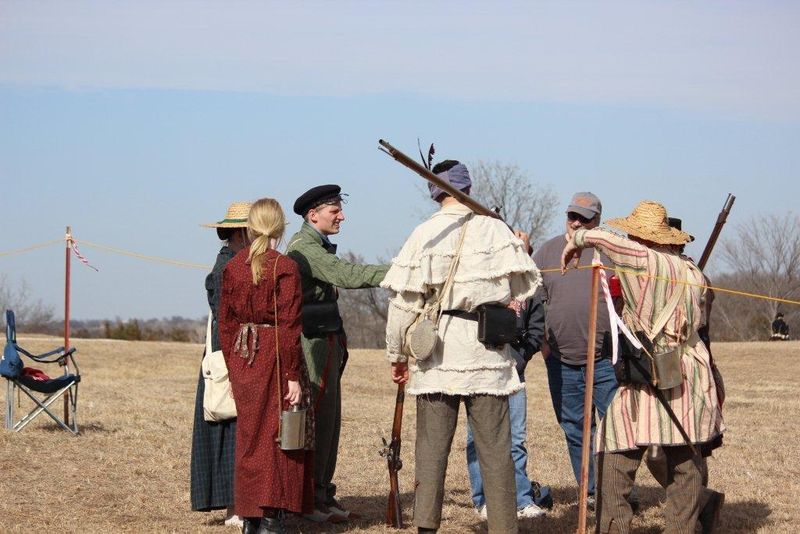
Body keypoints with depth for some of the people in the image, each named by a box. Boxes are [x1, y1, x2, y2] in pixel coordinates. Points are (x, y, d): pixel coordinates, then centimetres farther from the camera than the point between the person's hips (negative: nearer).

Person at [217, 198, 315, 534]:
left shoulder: (232, 267, 5)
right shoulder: (285, 268, -10)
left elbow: (226, 323, 8)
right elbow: (288, 327, -13)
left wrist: (233, 371, 15)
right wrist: (293, 376, -10)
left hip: (242, 357, 5)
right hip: (275, 357, -5)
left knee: (249, 436, 12)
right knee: (277, 435, 2)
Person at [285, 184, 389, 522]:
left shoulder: (318, 247, 20)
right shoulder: (304, 247, -14)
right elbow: (346, 275, -27)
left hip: (326, 342, 10)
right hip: (314, 342, -10)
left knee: (328, 421, 12)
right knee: (318, 420, -8)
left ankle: (322, 495, 17)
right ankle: (310, 498, -6)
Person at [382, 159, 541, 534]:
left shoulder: (424, 234, 0)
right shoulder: (495, 229, 0)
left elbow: (403, 302, 0)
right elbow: (524, 290, 3)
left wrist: (397, 355, 10)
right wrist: (524, 251, 23)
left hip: (436, 351, 0)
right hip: (485, 352, 0)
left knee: (431, 446, 6)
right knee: (494, 447, 3)